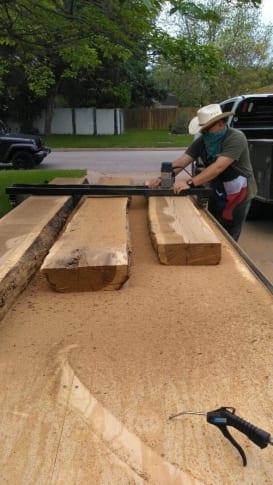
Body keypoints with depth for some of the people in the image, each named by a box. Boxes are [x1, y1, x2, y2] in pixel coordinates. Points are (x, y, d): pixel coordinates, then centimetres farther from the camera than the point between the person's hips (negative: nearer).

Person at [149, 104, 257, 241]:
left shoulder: (235, 138, -25)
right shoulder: (202, 141, -5)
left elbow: (219, 167, -36)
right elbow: (181, 161, -12)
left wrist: (190, 183, -43)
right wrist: (163, 177, -29)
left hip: (238, 193, -6)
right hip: (217, 193, 7)